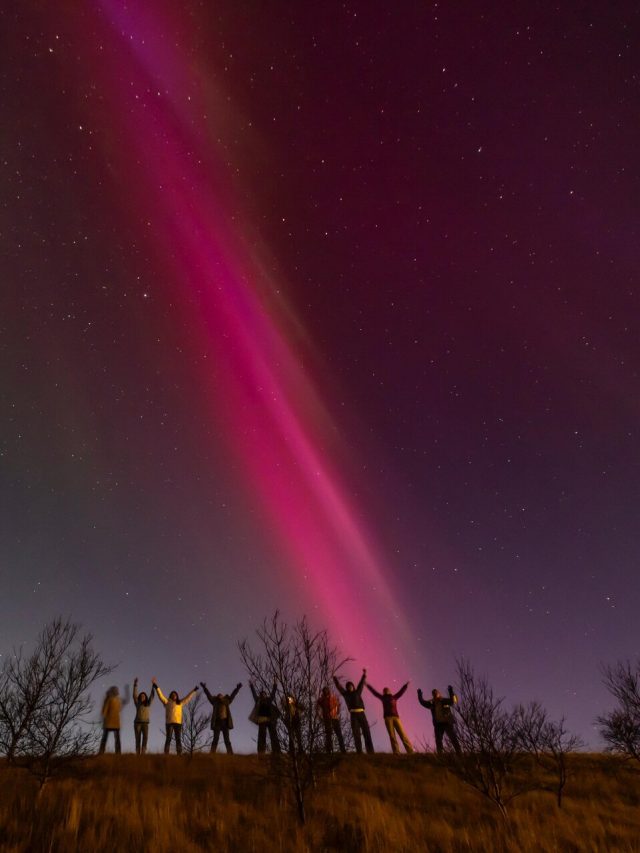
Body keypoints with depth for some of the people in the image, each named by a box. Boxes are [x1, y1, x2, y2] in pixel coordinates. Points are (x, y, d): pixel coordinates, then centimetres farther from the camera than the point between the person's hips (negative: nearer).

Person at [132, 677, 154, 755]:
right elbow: (134, 695, -1)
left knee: (145, 737, -15)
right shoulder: (137, 704, 7)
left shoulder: (148, 704, 9)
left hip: (145, 723, 0)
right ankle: (138, 754, -2)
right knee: (138, 739, -3)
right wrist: (135, 685, -9)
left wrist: (153, 685, -5)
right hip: (137, 723, 0)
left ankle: (143, 753, -17)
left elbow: (151, 695, 3)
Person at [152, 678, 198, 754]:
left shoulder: (180, 703, 18)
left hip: (178, 723, 3)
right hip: (169, 723, -3)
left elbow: (188, 697, 26)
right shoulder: (167, 702, 11)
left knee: (178, 739, -1)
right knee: (168, 738, -8)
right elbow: (161, 695, 5)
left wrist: (194, 690, 28)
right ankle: (166, 754, -9)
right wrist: (156, 687, -2)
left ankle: (179, 753, -1)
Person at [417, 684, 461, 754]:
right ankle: (440, 755, 8)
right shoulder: (432, 703, 8)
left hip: (447, 723, -4)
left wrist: (451, 692, -31)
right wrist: (420, 696, -13)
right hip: (438, 724, 4)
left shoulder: (445, 701, -1)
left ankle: (459, 753, 0)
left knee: (453, 739, -4)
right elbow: (423, 702, 0)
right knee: (438, 740, 3)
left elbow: (453, 701, -17)